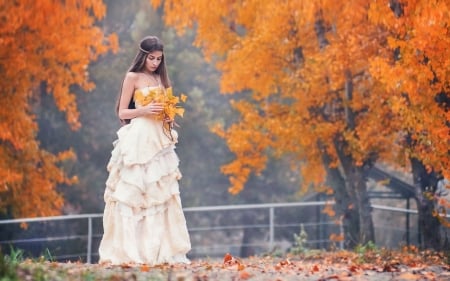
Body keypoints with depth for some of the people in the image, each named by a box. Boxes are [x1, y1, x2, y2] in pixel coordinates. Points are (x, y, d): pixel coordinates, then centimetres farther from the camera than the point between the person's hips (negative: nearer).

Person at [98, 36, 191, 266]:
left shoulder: (161, 79, 17)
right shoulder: (133, 77, 0)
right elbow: (122, 112, -3)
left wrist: (169, 117, 0)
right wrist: (143, 111, -18)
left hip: (159, 139, 6)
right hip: (138, 139, -6)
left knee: (161, 193, 2)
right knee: (134, 192, -8)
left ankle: (161, 250, 4)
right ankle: (131, 251, -8)